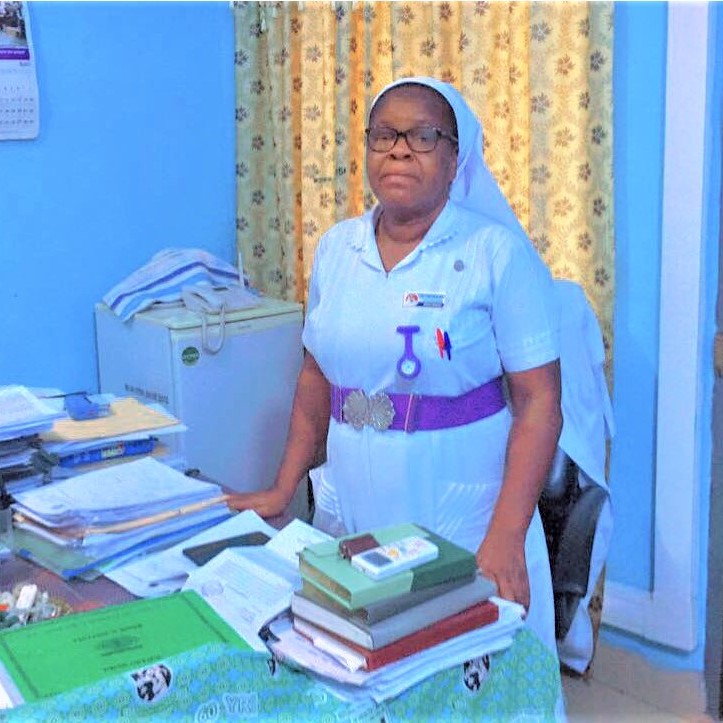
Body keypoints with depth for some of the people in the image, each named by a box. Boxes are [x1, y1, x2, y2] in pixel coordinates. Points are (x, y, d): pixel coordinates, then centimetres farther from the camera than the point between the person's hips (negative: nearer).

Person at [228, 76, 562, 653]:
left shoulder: (498, 253, -9)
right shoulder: (337, 248, 6)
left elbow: (538, 401, -12)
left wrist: (506, 537, -19)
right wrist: (283, 490, 12)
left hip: (460, 519, -4)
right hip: (348, 514, 4)